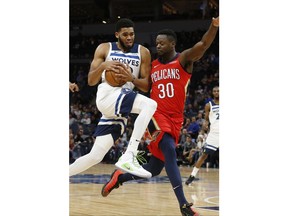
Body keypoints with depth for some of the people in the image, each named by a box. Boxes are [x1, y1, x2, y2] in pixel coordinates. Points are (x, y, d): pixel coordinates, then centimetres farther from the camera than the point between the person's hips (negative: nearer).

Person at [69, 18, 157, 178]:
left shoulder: (143, 52, 10)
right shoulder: (105, 49, 6)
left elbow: (146, 87, 6)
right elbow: (91, 81, 2)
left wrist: (131, 78, -15)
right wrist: (103, 66, -17)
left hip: (123, 105, 5)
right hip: (107, 96, -4)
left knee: (96, 156, 3)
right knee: (150, 104, -31)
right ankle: (129, 157, -37)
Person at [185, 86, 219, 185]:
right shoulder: (209, 105, 3)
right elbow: (207, 119, 5)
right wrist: (206, 123, -16)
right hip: (214, 133, -2)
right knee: (205, 154, -5)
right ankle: (192, 175, -1)